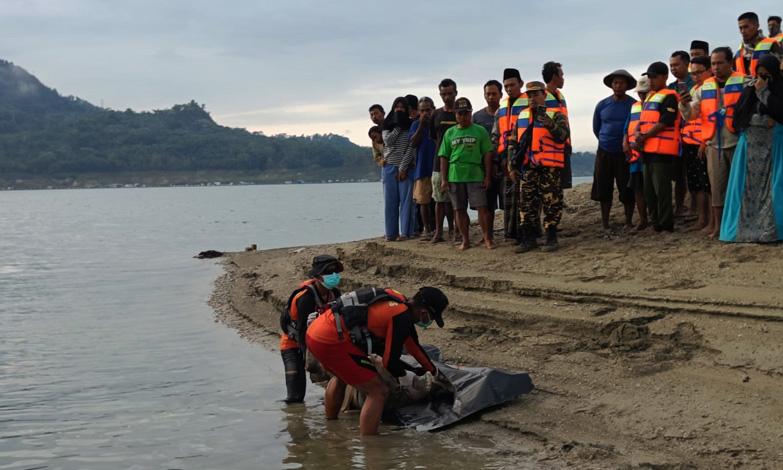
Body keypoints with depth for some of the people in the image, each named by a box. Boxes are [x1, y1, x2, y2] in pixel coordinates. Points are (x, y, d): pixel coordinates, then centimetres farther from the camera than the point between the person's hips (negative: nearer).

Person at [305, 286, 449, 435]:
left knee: (341, 376, 38)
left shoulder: (399, 300, 13)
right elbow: (390, 362, -7)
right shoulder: (402, 317, -13)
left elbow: (412, 343, 29)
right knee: (379, 391, -7)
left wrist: (432, 370, 39)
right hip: (331, 341, -10)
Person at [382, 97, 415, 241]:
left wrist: (403, 168, -11)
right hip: (389, 167, 3)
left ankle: (405, 232, -2)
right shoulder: (387, 125, 11)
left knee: (405, 200, -4)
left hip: (405, 167, -3)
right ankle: (391, 233, 7)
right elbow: (387, 141, -6)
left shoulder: (410, 126, 2)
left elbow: (411, 148, -5)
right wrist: (398, 127, -6)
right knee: (390, 201, 3)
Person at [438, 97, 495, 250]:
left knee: (482, 207, -7)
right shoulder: (450, 133, 11)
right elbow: (444, 157, 11)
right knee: (459, 209, 6)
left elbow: (487, 154, 2)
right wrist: (443, 179, 4)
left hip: (476, 175, -2)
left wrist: (487, 176, -3)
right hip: (455, 176, 3)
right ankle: (465, 240, 15)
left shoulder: (480, 131, 4)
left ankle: (487, 238, 2)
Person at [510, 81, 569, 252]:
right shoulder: (522, 116, 16)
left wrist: (549, 123, -30)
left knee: (551, 203, -3)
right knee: (527, 203, 7)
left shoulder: (556, 115, -1)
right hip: (527, 167, 5)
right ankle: (528, 238, 15)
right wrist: (513, 164, 16)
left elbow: (562, 137, -17)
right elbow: (515, 142, 21)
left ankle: (551, 238, 4)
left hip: (549, 167, -5)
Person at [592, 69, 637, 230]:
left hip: (625, 154, -3)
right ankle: (605, 224, 12)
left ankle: (629, 222, 10)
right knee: (603, 190, 4)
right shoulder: (602, 105, 5)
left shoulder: (634, 105, -4)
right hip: (604, 153, 3)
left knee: (627, 190, -1)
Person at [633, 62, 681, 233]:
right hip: (647, 150, 9)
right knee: (649, 190, 11)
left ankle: (666, 224, -6)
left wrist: (644, 136, -13)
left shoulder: (669, 96, -6)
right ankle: (655, 223, 18)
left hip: (662, 150, -9)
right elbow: (642, 120, 22)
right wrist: (638, 134, 0)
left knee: (661, 189, -9)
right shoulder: (649, 97, 22)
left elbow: (664, 123, -15)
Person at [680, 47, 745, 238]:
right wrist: (684, 105, -11)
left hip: (737, 142, -4)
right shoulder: (705, 88, 11)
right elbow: (690, 114, 9)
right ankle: (718, 224, 15)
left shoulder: (743, 82, -3)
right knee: (716, 186, 7)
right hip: (714, 144, 4)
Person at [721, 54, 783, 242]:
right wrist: (761, 120, -5)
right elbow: (739, 117, 7)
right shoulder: (749, 90, 11)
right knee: (748, 186, -2)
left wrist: (763, 92, -9)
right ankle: (747, 228, -1)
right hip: (750, 145, 3)